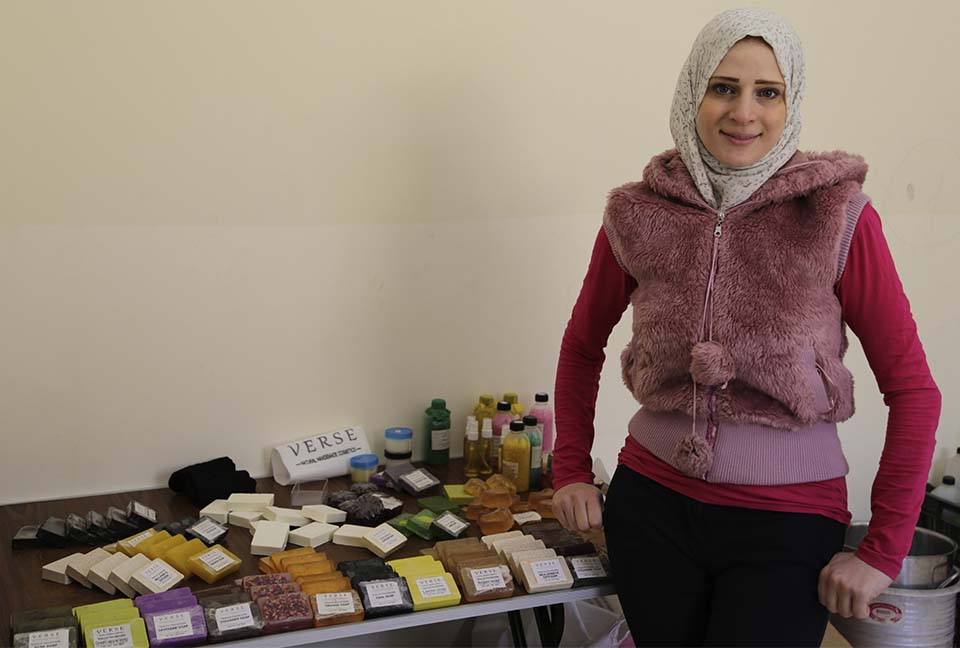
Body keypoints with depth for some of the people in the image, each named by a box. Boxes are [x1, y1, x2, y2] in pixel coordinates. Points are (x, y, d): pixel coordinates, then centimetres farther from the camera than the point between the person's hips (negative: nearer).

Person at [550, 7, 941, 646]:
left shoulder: (838, 215, -10)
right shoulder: (637, 215, -2)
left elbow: (913, 389, -7)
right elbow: (582, 348, 13)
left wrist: (882, 551, -9)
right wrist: (570, 471, 8)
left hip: (789, 520, -2)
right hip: (652, 503, 2)